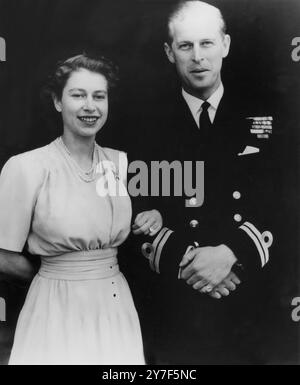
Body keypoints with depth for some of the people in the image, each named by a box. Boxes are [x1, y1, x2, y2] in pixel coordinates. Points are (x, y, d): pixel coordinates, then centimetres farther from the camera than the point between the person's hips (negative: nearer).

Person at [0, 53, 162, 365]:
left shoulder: (121, 162, 1)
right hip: (58, 311, -4)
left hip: (118, 304, 4)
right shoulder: (25, 167, -13)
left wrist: (154, 218, -4)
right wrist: (58, 278, 2)